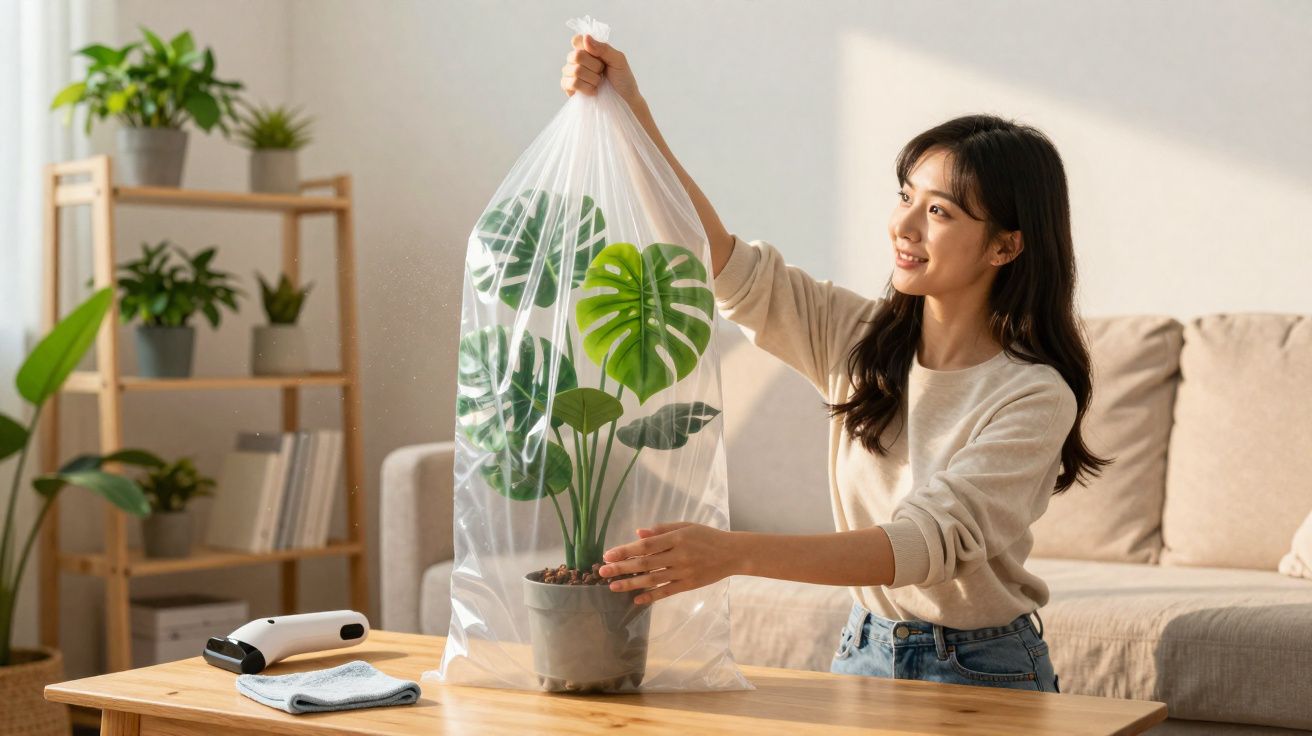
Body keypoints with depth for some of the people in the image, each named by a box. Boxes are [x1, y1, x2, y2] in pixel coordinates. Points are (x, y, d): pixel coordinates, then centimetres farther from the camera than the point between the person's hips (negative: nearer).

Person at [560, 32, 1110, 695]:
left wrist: (734, 553, -38)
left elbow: (930, 542, -27)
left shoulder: (1036, 395, -17)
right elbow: (731, 271, -3)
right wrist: (632, 116, -12)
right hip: (864, 650, 4)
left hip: (983, 674, -4)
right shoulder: (861, 338, 0)